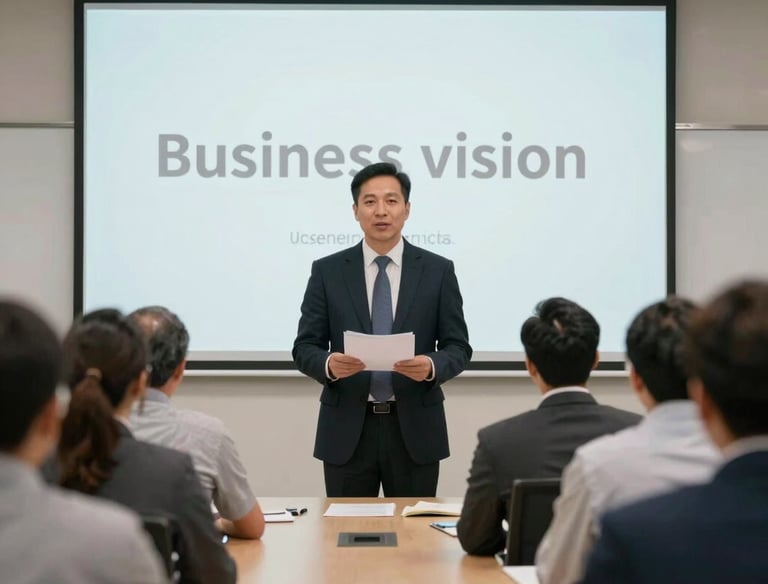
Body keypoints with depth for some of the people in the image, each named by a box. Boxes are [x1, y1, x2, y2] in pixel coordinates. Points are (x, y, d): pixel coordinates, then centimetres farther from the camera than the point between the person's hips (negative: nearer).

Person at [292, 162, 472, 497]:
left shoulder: (438, 270, 2)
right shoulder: (327, 271, 2)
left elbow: (458, 348, 1)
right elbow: (304, 348, 0)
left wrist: (431, 366, -21)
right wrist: (329, 364, -22)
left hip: (414, 428, 0)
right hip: (347, 430, 0)